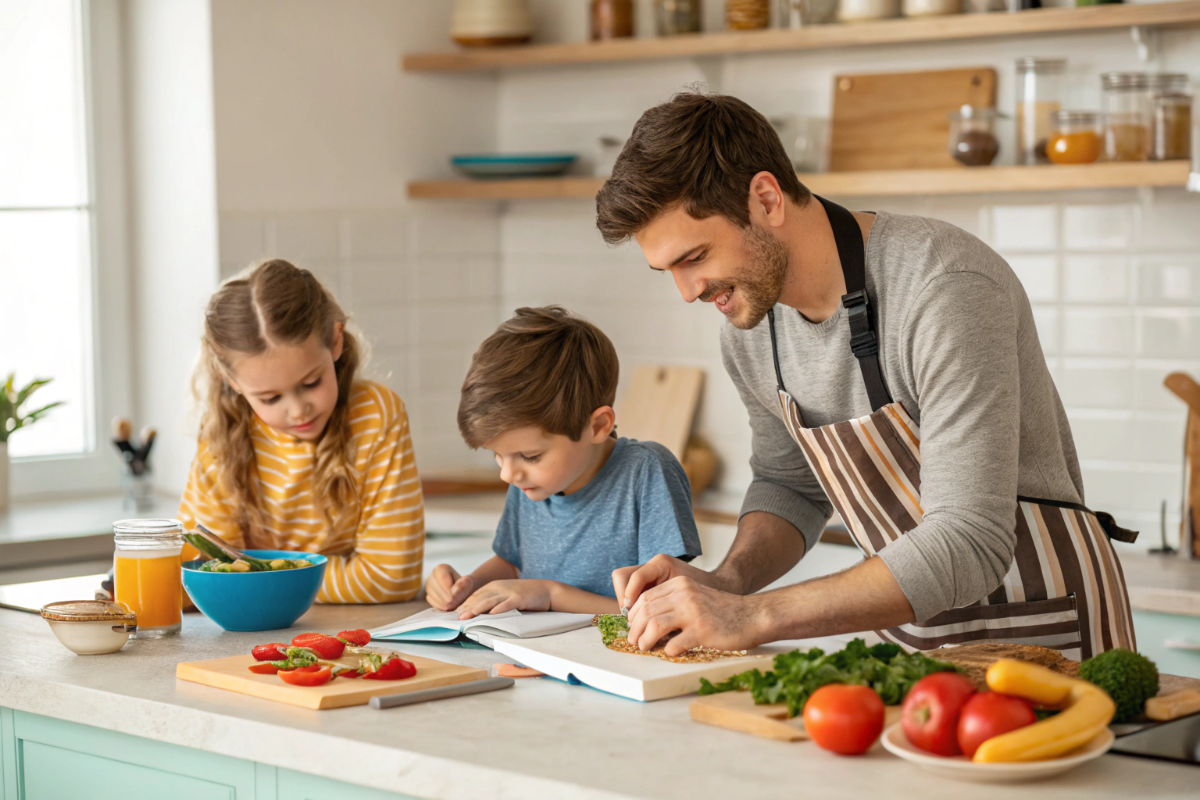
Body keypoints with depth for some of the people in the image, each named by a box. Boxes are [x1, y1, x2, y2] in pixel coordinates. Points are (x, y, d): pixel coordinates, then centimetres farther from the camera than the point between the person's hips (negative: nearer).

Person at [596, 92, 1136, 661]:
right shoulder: (747, 322, -1)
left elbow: (969, 545, -28)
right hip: (913, 630, 6)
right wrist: (725, 583, -5)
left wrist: (754, 616, -30)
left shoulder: (946, 289, -23)